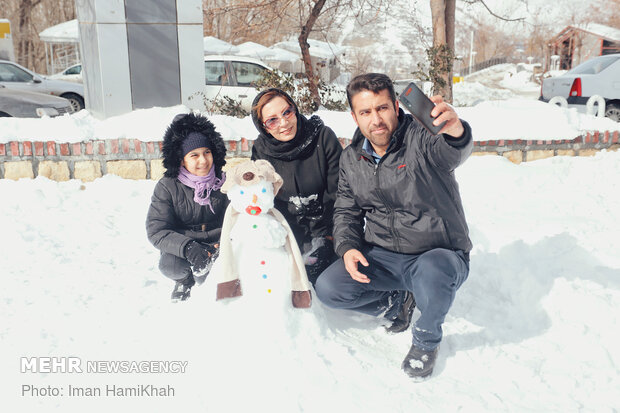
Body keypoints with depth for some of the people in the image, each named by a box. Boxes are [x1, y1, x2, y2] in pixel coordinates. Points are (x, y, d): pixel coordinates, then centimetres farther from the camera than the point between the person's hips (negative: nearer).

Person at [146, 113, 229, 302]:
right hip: (181, 247, -1)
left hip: (217, 244, 1)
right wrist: (187, 247, -34)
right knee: (170, 265, -31)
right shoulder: (167, 187, -11)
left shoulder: (223, 182, -5)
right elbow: (156, 231, -16)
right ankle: (184, 280, 9)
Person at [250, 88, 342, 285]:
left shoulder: (323, 137, -11)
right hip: (287, 230, 3)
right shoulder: (261, 150, -2)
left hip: (323, 229, -2)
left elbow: (337, 193, -8)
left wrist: (326, 237, -10)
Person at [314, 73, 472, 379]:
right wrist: (347, 247, -7)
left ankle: (427, 338, -3)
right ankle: (396, 302, 14)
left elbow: (453, 153, -38)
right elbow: (346, 209, 12)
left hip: (440, 253, -4)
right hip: (382, 257, 5)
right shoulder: (351, 158, 3)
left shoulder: (421, 138, -15)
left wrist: (456, 131, -63)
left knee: (431, 272, -39)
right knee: (328, 288, -15)